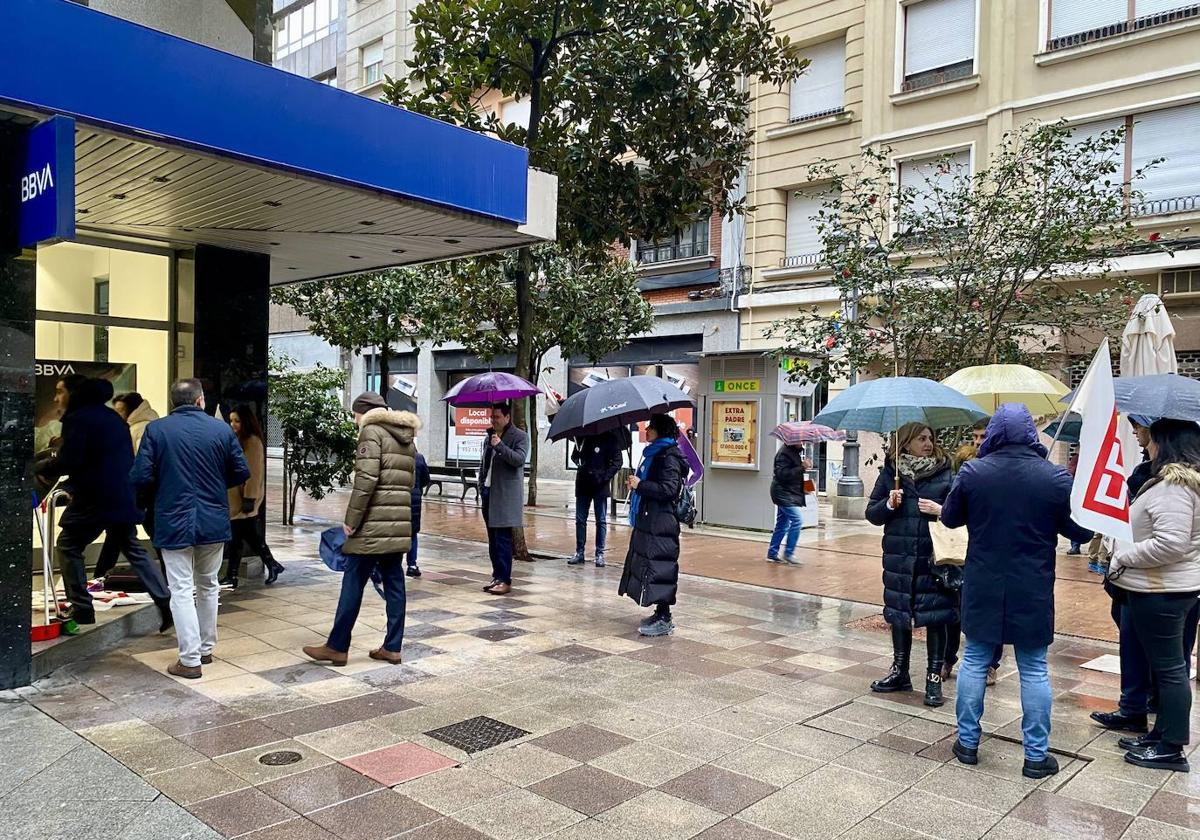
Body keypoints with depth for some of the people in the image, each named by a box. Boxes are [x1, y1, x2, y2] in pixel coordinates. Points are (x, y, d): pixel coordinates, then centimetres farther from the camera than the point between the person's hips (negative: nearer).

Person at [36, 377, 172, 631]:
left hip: (94, 498, -8)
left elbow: (67, 461, -18)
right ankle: (165, 602, 8)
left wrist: (42, 468, 1)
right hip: (123, 495, 8)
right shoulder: (112, 416, 16)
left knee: (68, 546, 8)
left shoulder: (78, 418, -11)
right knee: (132, 548, 13)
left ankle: (82, 610, 8)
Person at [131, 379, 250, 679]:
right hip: (213, 522, 2)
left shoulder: (156, 429, -7)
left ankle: (190, 660, 5)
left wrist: (163, 484, 10)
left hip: (174, 523, -2)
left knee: (182, 590, 4)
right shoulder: (221, 429, -3)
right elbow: (241, 473, 0)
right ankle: (206, 648, 30)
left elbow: (140, 478, -11)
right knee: (208, 586, 19)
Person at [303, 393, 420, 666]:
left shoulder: (372, 431, -6)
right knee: (394, 584, 10)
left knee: (353, 584, 1)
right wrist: (397, 509, 16)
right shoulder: (407, 438, 18)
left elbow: (366, 479, -16)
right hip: (400, 523, 8)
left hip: (373, 523, -8)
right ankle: (392, 647, 13)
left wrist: (351, 519, -12)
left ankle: (337, 647, 9)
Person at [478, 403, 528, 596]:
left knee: (503, 540, -9)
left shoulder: (520, 436, -3)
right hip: (489, 493, 7)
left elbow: (519, 459, -18)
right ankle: (497, 577, 19)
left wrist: (500, 446, -25)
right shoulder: (490, 437, 18)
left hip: (506, 496, -7)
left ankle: (505, 580, -6)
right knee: (493, 540, 11)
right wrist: (481, 486, 14)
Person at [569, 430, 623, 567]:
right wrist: (579, 462, -4)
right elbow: (574, 456, 19)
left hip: (600, 486, -4)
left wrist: (604, 477, -16)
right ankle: (579, 553, 14)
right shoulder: (582, 437, 9)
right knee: (580, 520, 6)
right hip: (583, 484, 4)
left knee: (601, 521, 3)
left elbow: (617, 462, -7)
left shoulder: (610, 438, -4)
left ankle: (600, 554, 9)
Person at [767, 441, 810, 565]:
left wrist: (806, 466, 8)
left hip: (789, 494, 10)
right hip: (784, 493, -10)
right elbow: (782, 474, -27)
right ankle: (789, 553, -9)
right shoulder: (784, 453, -18)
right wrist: (802, 468, -30)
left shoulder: (798, 451, 12)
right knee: (796, 520, -16)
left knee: (782, 524, 13)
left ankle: (772, 554, 20)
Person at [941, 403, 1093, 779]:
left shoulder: (972, 472, -8)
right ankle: (1036, 755, 18)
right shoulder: (1056, 477, -10)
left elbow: (949, 518, 4)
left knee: (975, 662, 13)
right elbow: (1081, 531, -1)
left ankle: (968, 742, 22)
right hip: (1033, 592, 0)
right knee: (1034, 670, 10)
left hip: (982, 589, 1)